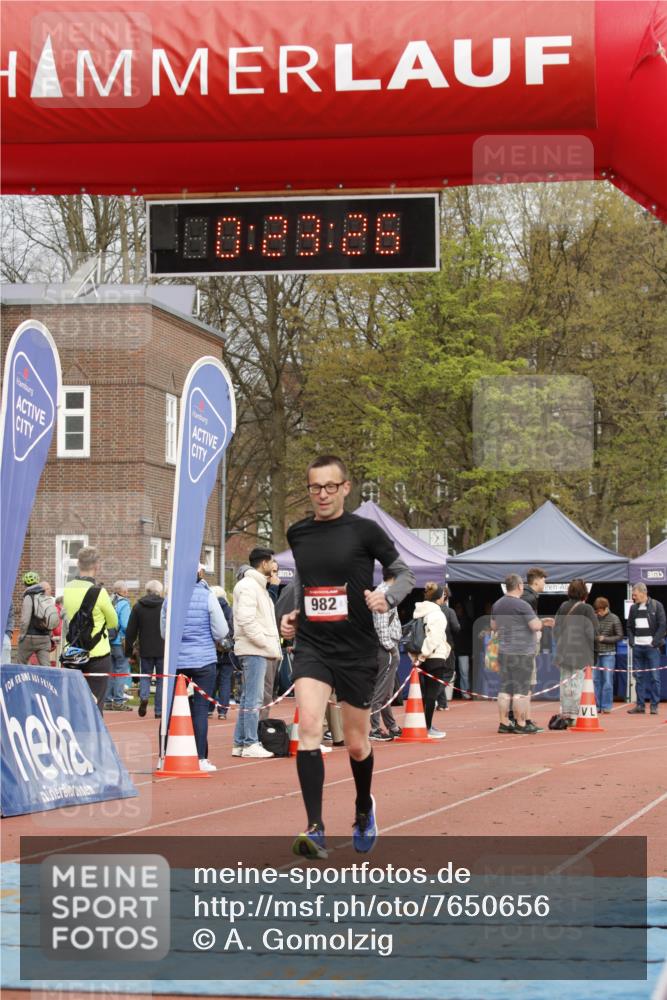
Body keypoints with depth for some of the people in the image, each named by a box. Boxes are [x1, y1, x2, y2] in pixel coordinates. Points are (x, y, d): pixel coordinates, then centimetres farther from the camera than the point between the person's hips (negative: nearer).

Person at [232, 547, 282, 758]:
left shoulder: (258, 586, 22)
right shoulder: (249, 586, -11)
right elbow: (246, 620, -20)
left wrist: (273, 645, 13)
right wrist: (268, 645, -18)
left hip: (257, 650, 10)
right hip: (253, 649, -10)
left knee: (249, 698, 12)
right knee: (254, 698, -9)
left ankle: (239, 744, 16)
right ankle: (250, 744, -7)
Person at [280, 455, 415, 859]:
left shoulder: (364, 530, -5)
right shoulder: (298, 534, 7)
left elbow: (406, 574, 2)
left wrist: (388, 599, -18)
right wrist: (294, 614, 10)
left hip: (357, 650, -2)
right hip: (312, 647, 2)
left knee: (357, 745, 10)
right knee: (309, 725, -22)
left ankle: (364, 810, 41)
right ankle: (316, 830, -23)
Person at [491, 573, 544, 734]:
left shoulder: (497, 605, 11)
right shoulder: (522, 605, -13)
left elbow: (493, 626, 23)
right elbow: (536, 626, -15)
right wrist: (539, 621, 5)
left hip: (503, 652, 7)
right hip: (522, 652, -7)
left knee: (505, 689, 8)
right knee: (521, 690, -3)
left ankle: (504, 723, 9)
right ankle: (521, 724, -1)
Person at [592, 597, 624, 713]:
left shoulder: (614, 619, -3)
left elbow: (619, 636, -2)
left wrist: (604, 639, -12)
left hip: (608, 654, -3)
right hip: (595, 653, 3)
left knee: (607, 681, -2)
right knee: (595, 680, 3)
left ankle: (606, 706, 4)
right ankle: (597, 705, 10)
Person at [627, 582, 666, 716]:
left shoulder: (656, 606, -3)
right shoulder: (634, 608, 10)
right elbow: (629, 627, 17)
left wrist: (655, 642, -11)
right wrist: (631, 641, 4)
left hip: (651, 646, -4)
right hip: (637, 647, 4)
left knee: (654, 677, -3)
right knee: (639, 677, 5)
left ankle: (654, 705, 1)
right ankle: (640, 705, 9)